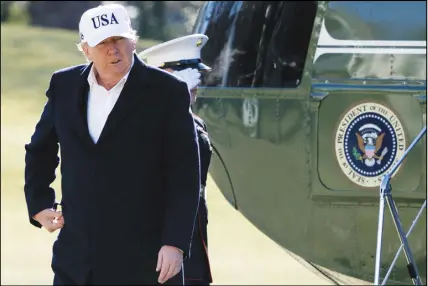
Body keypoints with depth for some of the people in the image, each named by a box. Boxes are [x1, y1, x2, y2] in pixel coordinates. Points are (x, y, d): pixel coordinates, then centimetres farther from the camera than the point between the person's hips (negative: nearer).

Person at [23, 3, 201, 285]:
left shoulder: (168, 92, -6)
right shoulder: (64, 85, 7)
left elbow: (185, 175, -8)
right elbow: (39, 151, 23)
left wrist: (175, 244, -14)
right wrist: (39, 204, 13)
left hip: (144, 260, -4)